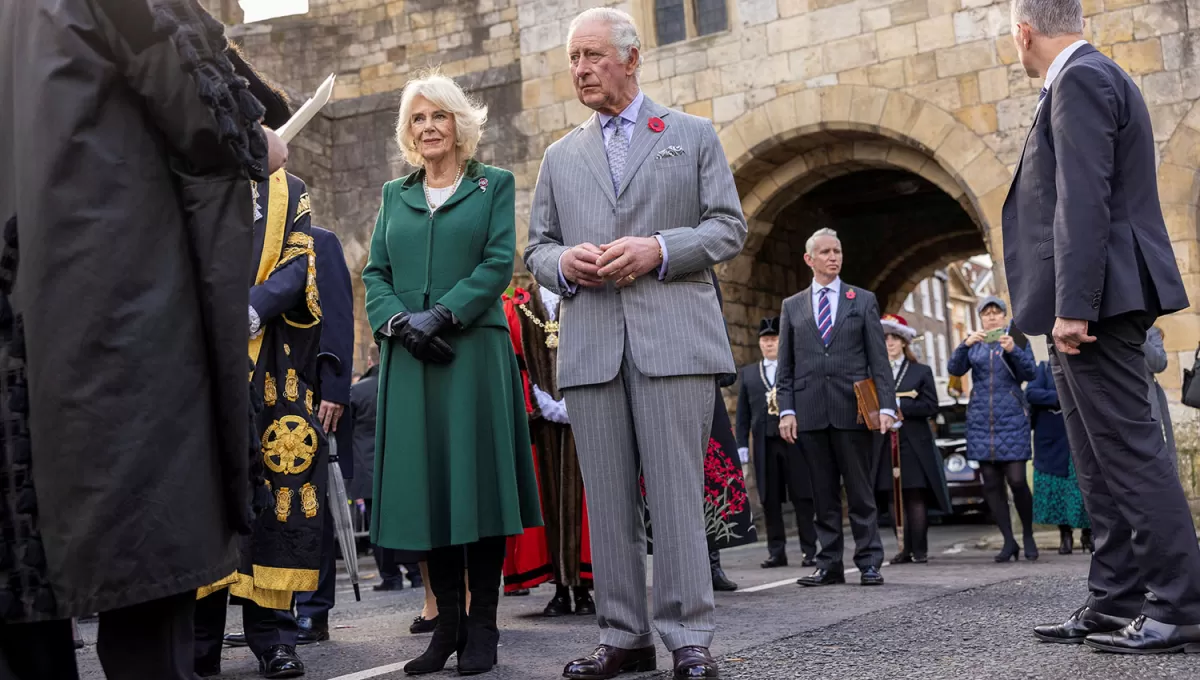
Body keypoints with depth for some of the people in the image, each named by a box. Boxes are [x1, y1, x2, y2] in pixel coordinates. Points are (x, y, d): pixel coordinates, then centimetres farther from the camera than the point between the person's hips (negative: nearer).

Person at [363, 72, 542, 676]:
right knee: (426, 485, 1)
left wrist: (440, 314, -14)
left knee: (476, 481, -4)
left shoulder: (494, 185, 9)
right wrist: (397, 321, -8)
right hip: (409, 357, 3)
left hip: (474, 352, -3)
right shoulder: (395, 195, 19)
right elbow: (375, 273, 11)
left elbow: (499, 264, -3)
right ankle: (448, 622, 9)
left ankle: (482, 627, 3)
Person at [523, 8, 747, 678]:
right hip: (591, 342, 3)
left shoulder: (694, 135, 13)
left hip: (674, 336, -3)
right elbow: (536, 249, 19)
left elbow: (729, 227, 6)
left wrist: (659, 249, -10)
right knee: (608, 496, 3)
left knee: (678, 491, -6)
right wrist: (563, 263, -4)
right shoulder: (560, 157, 21)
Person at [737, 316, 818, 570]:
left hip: (795, 440, -3)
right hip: (764, 443, 3)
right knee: (770, 500, 3)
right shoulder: (748, 373, 16)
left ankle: (809, 551, 5)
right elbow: (743, 413, 13)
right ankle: (776, 551, 10)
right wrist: (742, 444, 5)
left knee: (802, 497, -1)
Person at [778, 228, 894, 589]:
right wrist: (786, 410, -1)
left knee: (861, 491, 0)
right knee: (823, 494, 5)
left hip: (853, 409, -1)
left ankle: (869, 563, 6)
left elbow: (879, 359, 5)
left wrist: (886, 405, -5)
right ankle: (829, 565, 10)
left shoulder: (863, 300, 10)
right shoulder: (792, 306, 14)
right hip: (811, 413, 2)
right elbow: (786, 366, 11)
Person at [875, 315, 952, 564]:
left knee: (915, 498, -4)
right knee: (895, 499, 3)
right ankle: (905, 548, 11)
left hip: (914, 444, -2)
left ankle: (920, 550, 0)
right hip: (885, 444, 2)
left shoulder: (921, 371, 8)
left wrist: (899, 405, -12)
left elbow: (930, 407, -3)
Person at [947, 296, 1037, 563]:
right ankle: (1008, 541, 6)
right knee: (991, 483, 0)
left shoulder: (1017, 339, 8)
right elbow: (955, 369, 0)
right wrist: (965, 345, -16)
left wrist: (1013, 350, -19)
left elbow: (1029, 374, -3)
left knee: (1017, 480, -10)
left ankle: (1028, 537, 7)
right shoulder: (974, 344, 13)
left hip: (1012, 419, -3)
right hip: (981, 419, 3)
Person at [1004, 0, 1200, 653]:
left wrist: (1072, 305, -23)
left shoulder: (1080, 79, -10)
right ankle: (1116, 600, 15)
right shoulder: (1091, 77, 22)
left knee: (1129, 451, -9)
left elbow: (1085, 200, -20)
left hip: (1094, 300, -11)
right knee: (1100, 463, 10)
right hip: (1085, 302, 11)